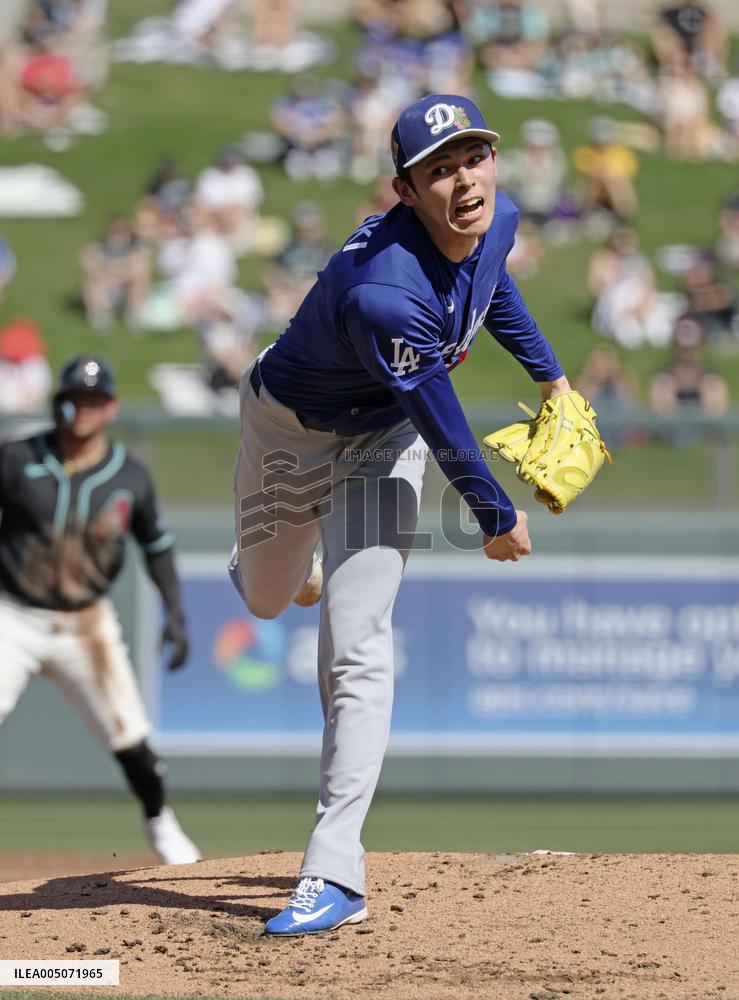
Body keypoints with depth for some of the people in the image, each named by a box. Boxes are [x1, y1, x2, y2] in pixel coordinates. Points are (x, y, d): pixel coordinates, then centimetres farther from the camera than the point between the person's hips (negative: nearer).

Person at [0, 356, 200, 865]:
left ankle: (160, 822, 30)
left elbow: (157, 543, 11)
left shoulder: (130, 476, -1)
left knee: (130, 736, 3)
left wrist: (175, 612, 3)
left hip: (85, 626, 2)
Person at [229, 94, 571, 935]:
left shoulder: (498, 221, -20)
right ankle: (282, 555, 64)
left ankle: (335, 874, -12)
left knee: (354, 647, -10)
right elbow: (442, 425, -27)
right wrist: (498, 519, -13)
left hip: (381, 437, 3)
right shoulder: (382, 292, -41)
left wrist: (548, 373, 16)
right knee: (267, 603, 23)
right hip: (289, 428, -3)